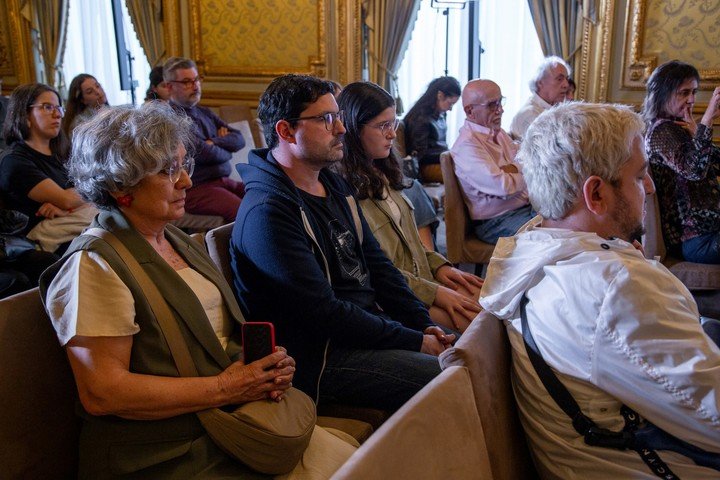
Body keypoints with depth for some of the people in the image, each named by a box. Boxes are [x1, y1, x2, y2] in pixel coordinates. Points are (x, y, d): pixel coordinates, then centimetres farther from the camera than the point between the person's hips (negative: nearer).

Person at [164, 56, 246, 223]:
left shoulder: (205, 113, 20)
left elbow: (239, 139, 11)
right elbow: (201, 152, -17)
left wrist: (214, 142, -8)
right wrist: (227, 151, 3)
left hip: (223, 181, 8)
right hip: (195, 188, -8)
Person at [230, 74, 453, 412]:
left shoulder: (334, 186, 12)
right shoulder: (266, 212, -18)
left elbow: (376, 263, 14)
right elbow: (324, 313, -22)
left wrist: (423, 324, 2)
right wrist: (415, 342, -17)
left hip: (375, 324, 9)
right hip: (325, 355, -9)